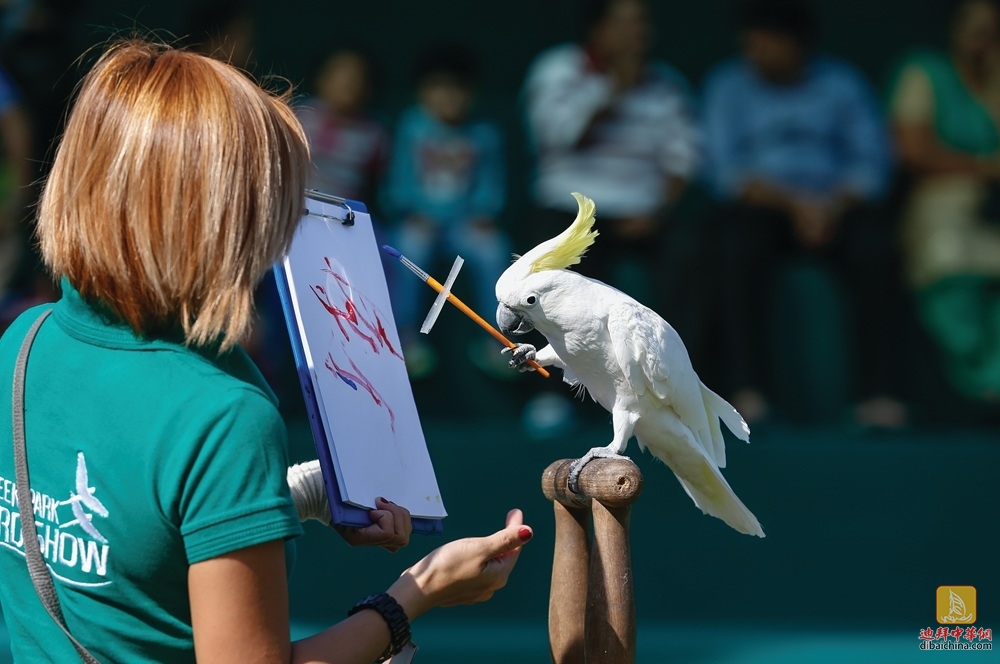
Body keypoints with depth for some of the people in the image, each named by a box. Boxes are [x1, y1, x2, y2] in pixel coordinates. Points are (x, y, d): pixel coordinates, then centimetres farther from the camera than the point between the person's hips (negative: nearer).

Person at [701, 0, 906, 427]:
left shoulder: (842, 83, 11)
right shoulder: (728, 85, 8)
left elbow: (871, 161, 2)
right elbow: (724, 170, -3)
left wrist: (834, 206, -18)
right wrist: (793, 202, -15)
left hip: (835, 208, 1)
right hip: (759, 205, -1)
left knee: (874, 248, -31)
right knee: (740, 246, -35)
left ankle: (878, 392, -34)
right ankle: (747, 389, -37)